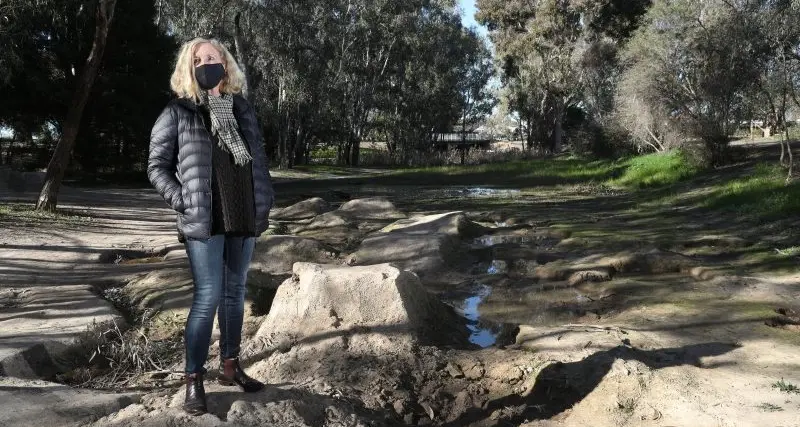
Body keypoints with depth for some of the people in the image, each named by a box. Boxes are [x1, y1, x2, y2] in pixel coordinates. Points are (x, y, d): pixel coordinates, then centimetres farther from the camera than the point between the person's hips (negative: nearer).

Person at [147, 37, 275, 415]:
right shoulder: (178, 113, -1)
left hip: (244, 218, 5)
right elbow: (157, 166, 0)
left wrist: (265, 203, 8)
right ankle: (193, 380, 4)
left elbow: (259, 160, 15)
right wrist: (183, 202, -11)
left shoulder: (242, 109, 12)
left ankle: (230, 365, 26)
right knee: (208, 297, -8)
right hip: (204, 221, -5)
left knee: (235, 292, 12)